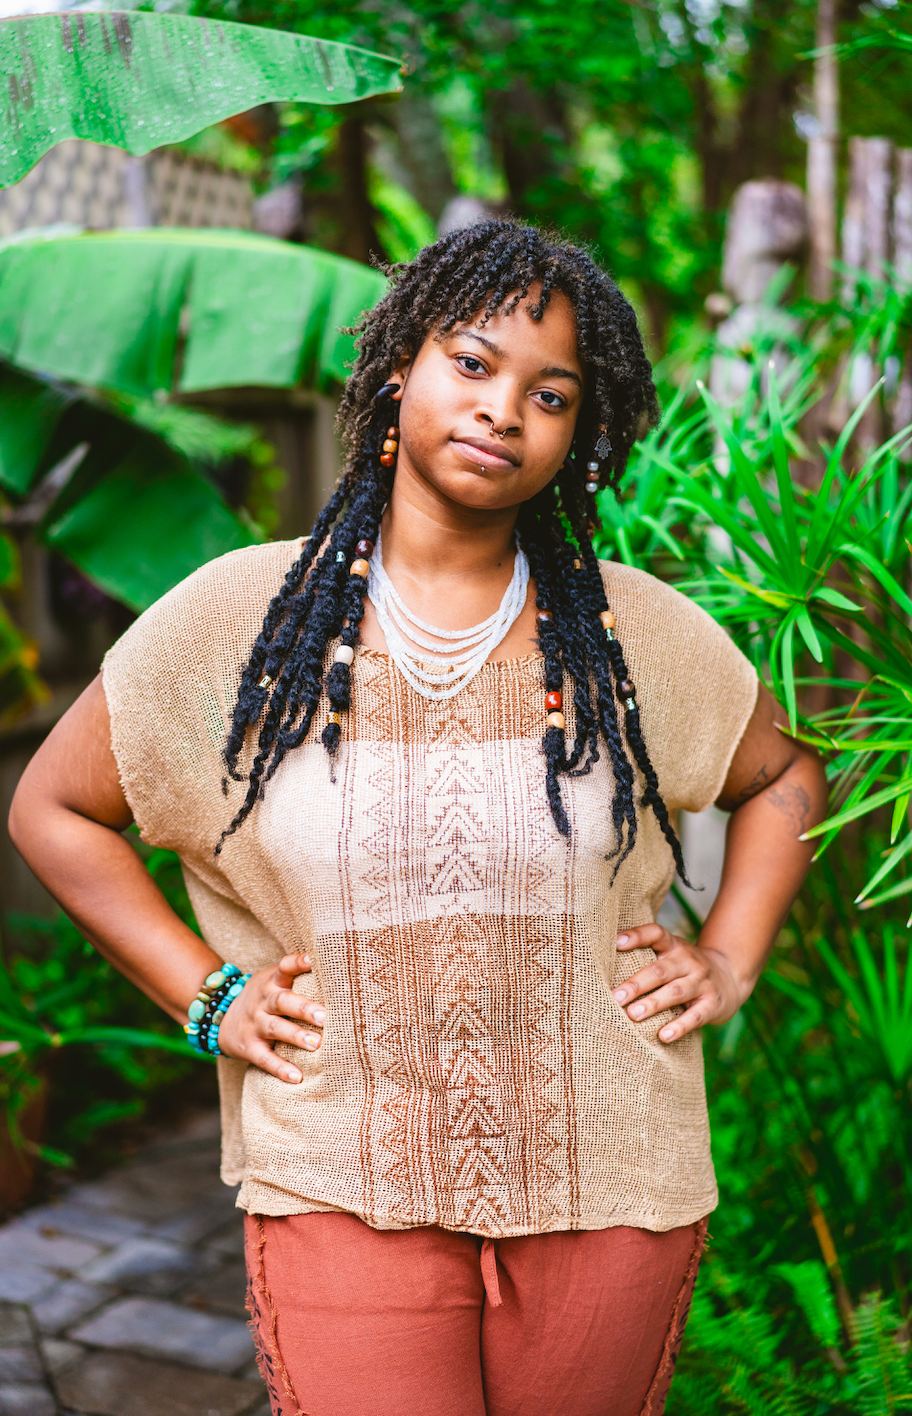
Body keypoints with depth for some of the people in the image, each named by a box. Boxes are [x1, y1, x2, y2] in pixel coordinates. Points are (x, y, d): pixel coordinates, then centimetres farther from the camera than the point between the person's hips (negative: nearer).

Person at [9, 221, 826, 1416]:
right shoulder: (239, 619, -4)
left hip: (609, 1199, 2)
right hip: (344, 1203, -1)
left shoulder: (638, 632, 0)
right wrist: (208, 998, 0)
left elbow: (784, 777, 17)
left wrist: (728, 963, 4)